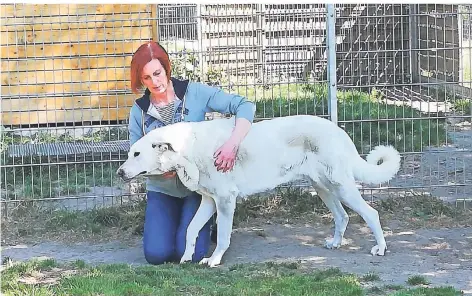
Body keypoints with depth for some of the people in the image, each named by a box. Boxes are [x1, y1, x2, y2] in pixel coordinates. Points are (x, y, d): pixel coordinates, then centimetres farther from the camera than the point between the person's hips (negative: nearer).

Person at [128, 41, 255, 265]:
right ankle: (164, 221, 21)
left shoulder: (194, 93, -10)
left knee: (190, 253, -16)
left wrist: (233, 144, -34)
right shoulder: (139, 111, -3)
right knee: (156, 254, -14)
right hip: (162, 189, 2)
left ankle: (205, 223, 18)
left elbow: (244, 106, -17)